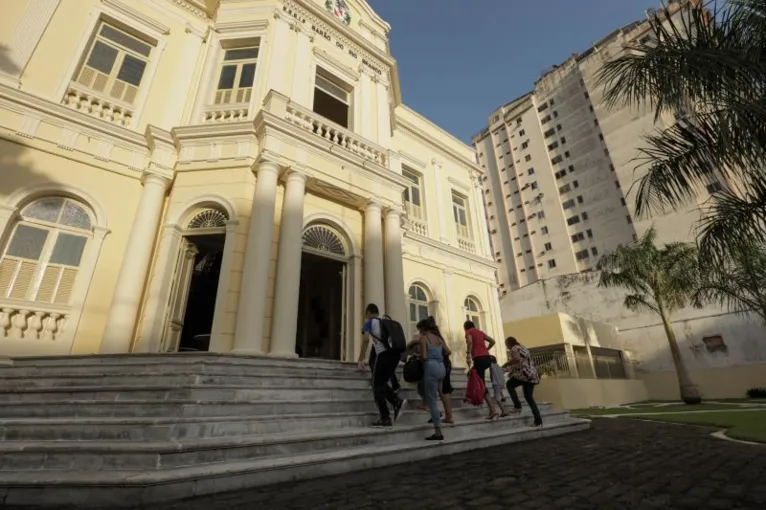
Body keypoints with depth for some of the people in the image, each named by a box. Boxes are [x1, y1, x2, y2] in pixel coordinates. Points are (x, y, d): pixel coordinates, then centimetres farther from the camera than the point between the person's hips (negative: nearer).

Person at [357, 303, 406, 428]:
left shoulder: (369, 322, 9)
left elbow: (366, 340, -6)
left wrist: (361, 360, -2)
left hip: (384, 354, -6)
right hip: (396, 354, 6)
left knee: (377, 386, 5)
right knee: (382, 384, 20)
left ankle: (385, 419, 3)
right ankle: (397, 402, 1)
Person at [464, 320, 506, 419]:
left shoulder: (469, 332, 5)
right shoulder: (480, 332, 23)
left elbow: (470, 342, -16)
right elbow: (492, 341, 20)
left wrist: (468, 355, -19)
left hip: (479, 358, -7)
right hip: (487, 358, 7)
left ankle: (493, 410, -11)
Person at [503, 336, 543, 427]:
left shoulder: (514, 348, -1)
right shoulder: (523, 347, 26)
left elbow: (516, 359, -21)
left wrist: (505, 365, -9)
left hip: (524, 373, -8)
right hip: (532, 375, 8)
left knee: (509, 384, 12)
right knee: (529, 397, 10)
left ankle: (517, 406, 0)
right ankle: (538, 421, 3)